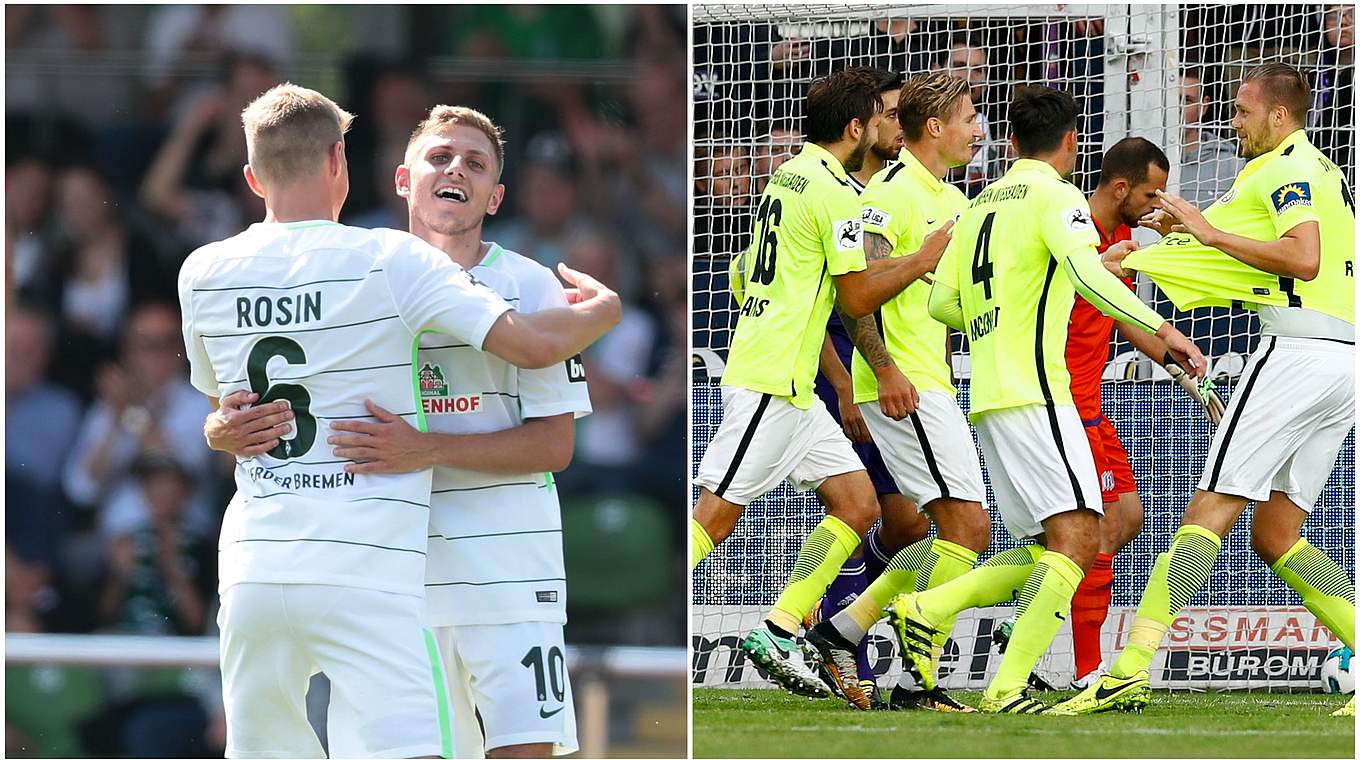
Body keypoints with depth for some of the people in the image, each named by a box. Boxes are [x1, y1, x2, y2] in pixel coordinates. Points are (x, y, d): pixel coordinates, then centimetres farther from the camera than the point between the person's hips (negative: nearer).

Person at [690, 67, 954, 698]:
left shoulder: (786, 177, 17)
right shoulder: (835, 191, -13)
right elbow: (857, 299, -13)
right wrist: (921, 261, 0)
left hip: (793, 387, 10)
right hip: (771, 384, -10)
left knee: (857, 504, 7)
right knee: (716, 515, -10)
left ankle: (776, 635, 6)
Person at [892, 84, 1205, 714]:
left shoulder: (981, 204, 19)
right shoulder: (1055, 195, -5)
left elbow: (943, 302, 18)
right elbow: (1086, 272, -23)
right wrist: (1160, 330, -26)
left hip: (989, 395, 9)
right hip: (1033, 390, -9)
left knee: (1046, 548, 12)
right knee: (1076, 539, -13)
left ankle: (927, 609, 0)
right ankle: (1007, 688, -21)